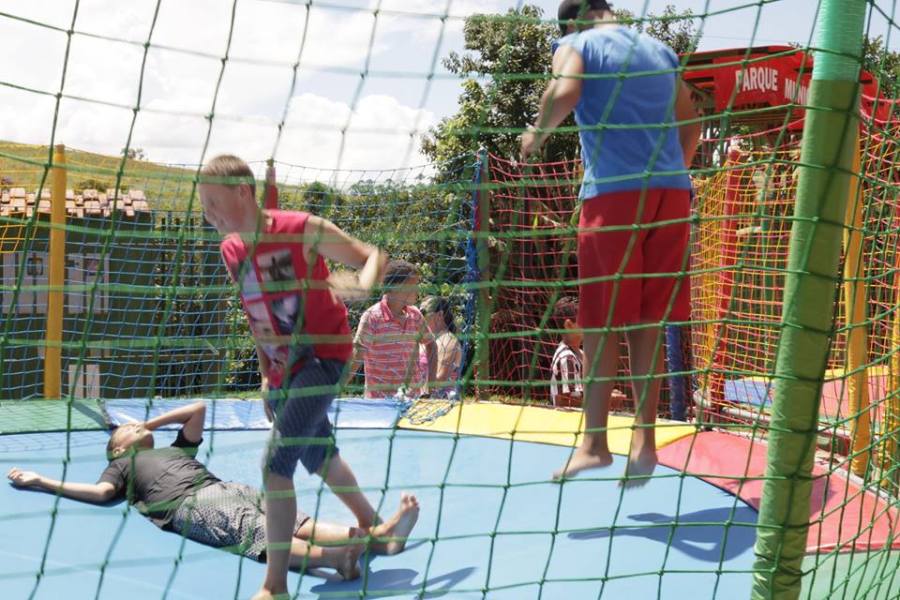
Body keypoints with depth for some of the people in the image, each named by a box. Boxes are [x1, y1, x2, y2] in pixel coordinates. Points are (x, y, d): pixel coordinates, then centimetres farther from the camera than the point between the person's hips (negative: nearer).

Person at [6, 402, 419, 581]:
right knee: (263, 537, -32)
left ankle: (374, 536, -41)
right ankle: (335, 557, -59)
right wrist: (39, 482, 9)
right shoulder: (123, 464, 27)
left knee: (296, 522, -19)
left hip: (227, 490, 6)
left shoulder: (175, 448, 41)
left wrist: (151, 423, 45)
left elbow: (198, 409, 44)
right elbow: (101, 492, 9)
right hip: (191, 503, -6)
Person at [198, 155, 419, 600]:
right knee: (320, 457, 22)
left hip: (322, 359, -7)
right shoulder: (230, 249, 3)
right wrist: (267, 378, 15)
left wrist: (361, 285, -31)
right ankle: (372, 524, 49)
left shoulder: (303, 230, -17)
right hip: (281, 372, 7)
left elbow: (373, 256, -9)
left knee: (276, 464, -17)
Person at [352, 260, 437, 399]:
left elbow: (430, 343, 19)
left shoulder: (415, 315, 5)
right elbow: (356, 359, -14)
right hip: (380, 398, -5)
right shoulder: (372, 317, -11)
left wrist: (431, 380, 11)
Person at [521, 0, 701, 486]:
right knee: (648, 323, 7)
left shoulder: (576, 44, 5)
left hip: (613, 192, -5)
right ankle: (643, 441, 6)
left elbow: (565, 92, -16)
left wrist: (538, 133, 1)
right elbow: (691, 123, 24)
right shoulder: (660, 50, 21)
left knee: (602, 323, 0)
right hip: (671, 192, 5)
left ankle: (595, 443, 2)